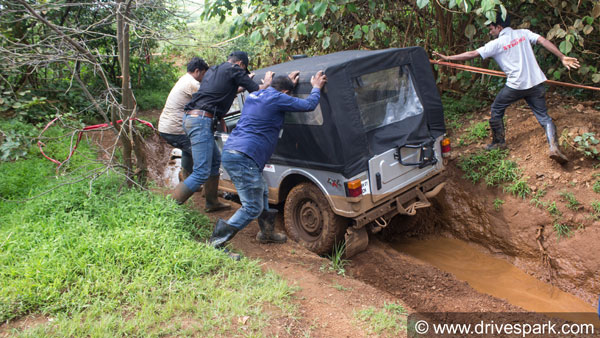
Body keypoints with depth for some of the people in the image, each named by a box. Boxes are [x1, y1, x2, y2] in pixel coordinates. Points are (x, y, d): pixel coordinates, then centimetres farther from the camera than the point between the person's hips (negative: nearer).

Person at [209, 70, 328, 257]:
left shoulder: (254, 96, 21)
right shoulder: (277, 98, -6)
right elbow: (309, 105, -1)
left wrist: (289, 82, 48)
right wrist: (316, 87, 18)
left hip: (230, 152, 10)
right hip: (243, 157, -10)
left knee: (261, 193, 26)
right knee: (252, 208, -5)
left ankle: (267, 232, 41)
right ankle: (216, 244, -6)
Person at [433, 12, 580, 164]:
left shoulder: (496, 44, -2)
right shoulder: (523, 33, 10)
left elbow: (471, 54, -3)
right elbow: (544, 41, -1)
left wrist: (447, 58, 3)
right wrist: (562, 57, -4)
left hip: (515, 85, -4)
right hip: (536, 83, 4)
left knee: (496, 109, 19)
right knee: (543, 116, 8)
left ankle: (499, 141, 29)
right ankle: (554, 147, -9)